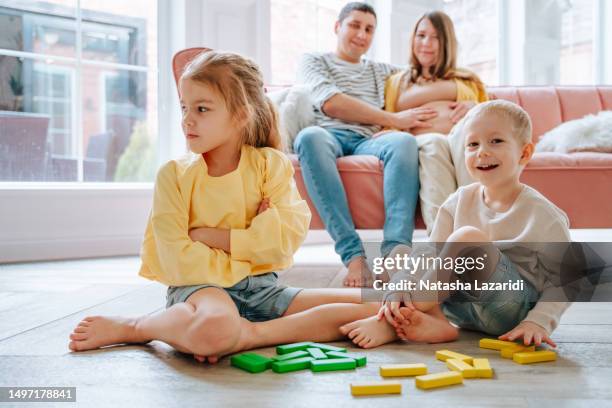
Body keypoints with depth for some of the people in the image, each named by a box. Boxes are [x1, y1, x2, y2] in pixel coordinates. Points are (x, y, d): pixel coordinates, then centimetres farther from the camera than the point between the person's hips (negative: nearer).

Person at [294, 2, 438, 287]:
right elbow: (331, 104, 1)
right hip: (328, 135, -3)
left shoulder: (381, 71, 35)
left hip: (368, 141, 3)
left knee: (404, 141, -33)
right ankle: (353, 254, -45)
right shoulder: (313, 61, 20)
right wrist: (395, 119, -1)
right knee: (309, 136, -40)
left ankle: (395, 251, -48)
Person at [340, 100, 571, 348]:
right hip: (462, 306, 6)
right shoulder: (460, 201, 4)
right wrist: (398, 291, -18)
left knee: (467, 238, -30)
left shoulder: (545, 216, -8)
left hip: (513, 309, -5)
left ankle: (394, 325, -24)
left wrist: (538, 321, -20)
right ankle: (435, 323, -20)